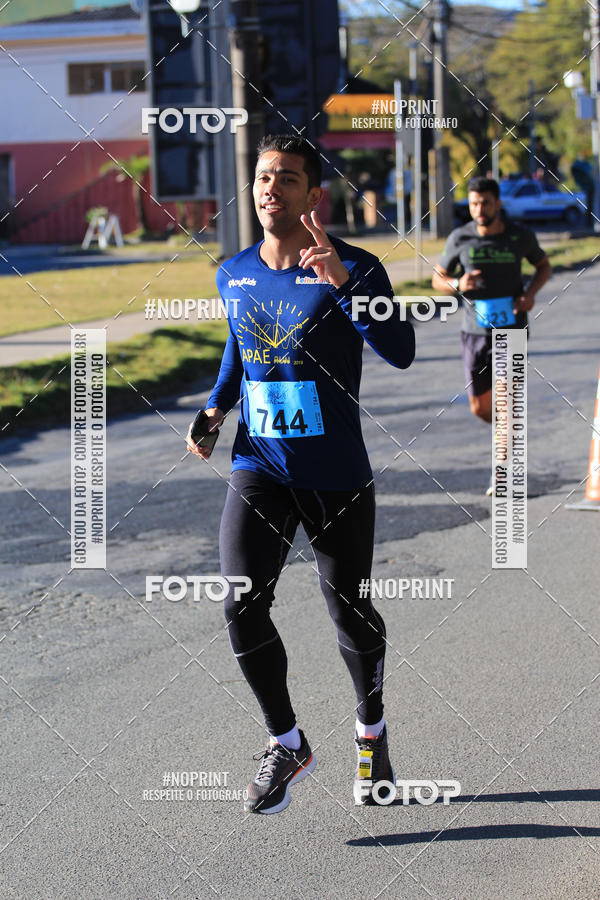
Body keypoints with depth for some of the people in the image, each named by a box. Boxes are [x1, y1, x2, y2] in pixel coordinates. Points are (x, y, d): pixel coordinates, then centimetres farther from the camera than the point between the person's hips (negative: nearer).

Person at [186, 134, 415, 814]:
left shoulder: (353, 268, -10)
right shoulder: (233, 274, 4)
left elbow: (400, 353, -25)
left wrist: (342, 280, -35)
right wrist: (216, 408, 9)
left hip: (338, 476, -3)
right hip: (259, 469, 3)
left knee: (351, 613, 8)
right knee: (242, 606, -13)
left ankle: (371, 731, 36)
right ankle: (286, 744, 6)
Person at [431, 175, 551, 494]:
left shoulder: (521, 236, -5)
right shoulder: (459, 238, -5)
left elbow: (544, 265, 13)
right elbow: (438, 279, 6)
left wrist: (531, 293, -7)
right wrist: (458, 285, -18)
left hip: (512, 328, -2)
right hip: (475, 332, 2)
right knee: (480, 408, 5)